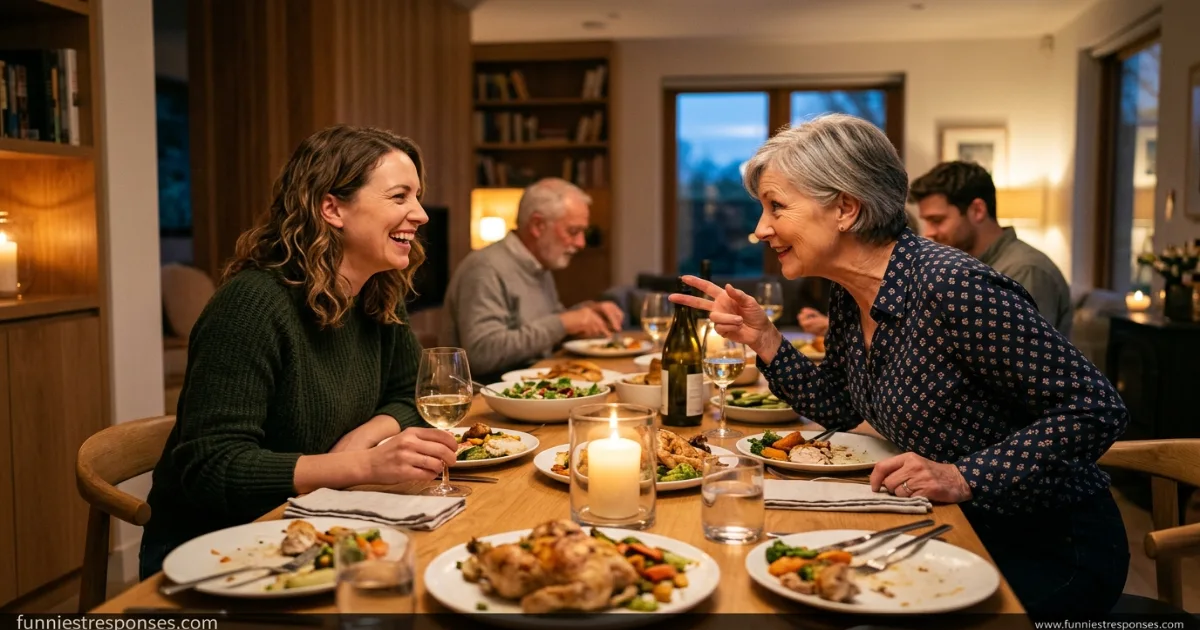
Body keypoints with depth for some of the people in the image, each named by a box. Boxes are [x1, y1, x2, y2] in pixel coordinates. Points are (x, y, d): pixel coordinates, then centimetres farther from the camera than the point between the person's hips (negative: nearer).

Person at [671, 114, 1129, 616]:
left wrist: (964, 478, -28)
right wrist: (762, 339, -1)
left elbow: (1099, 410, -23)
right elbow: (839, 409, 12)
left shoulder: (951, 287, -26)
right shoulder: (850, 296, 0)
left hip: (1050, 552, -7)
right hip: (966, 532, 7)